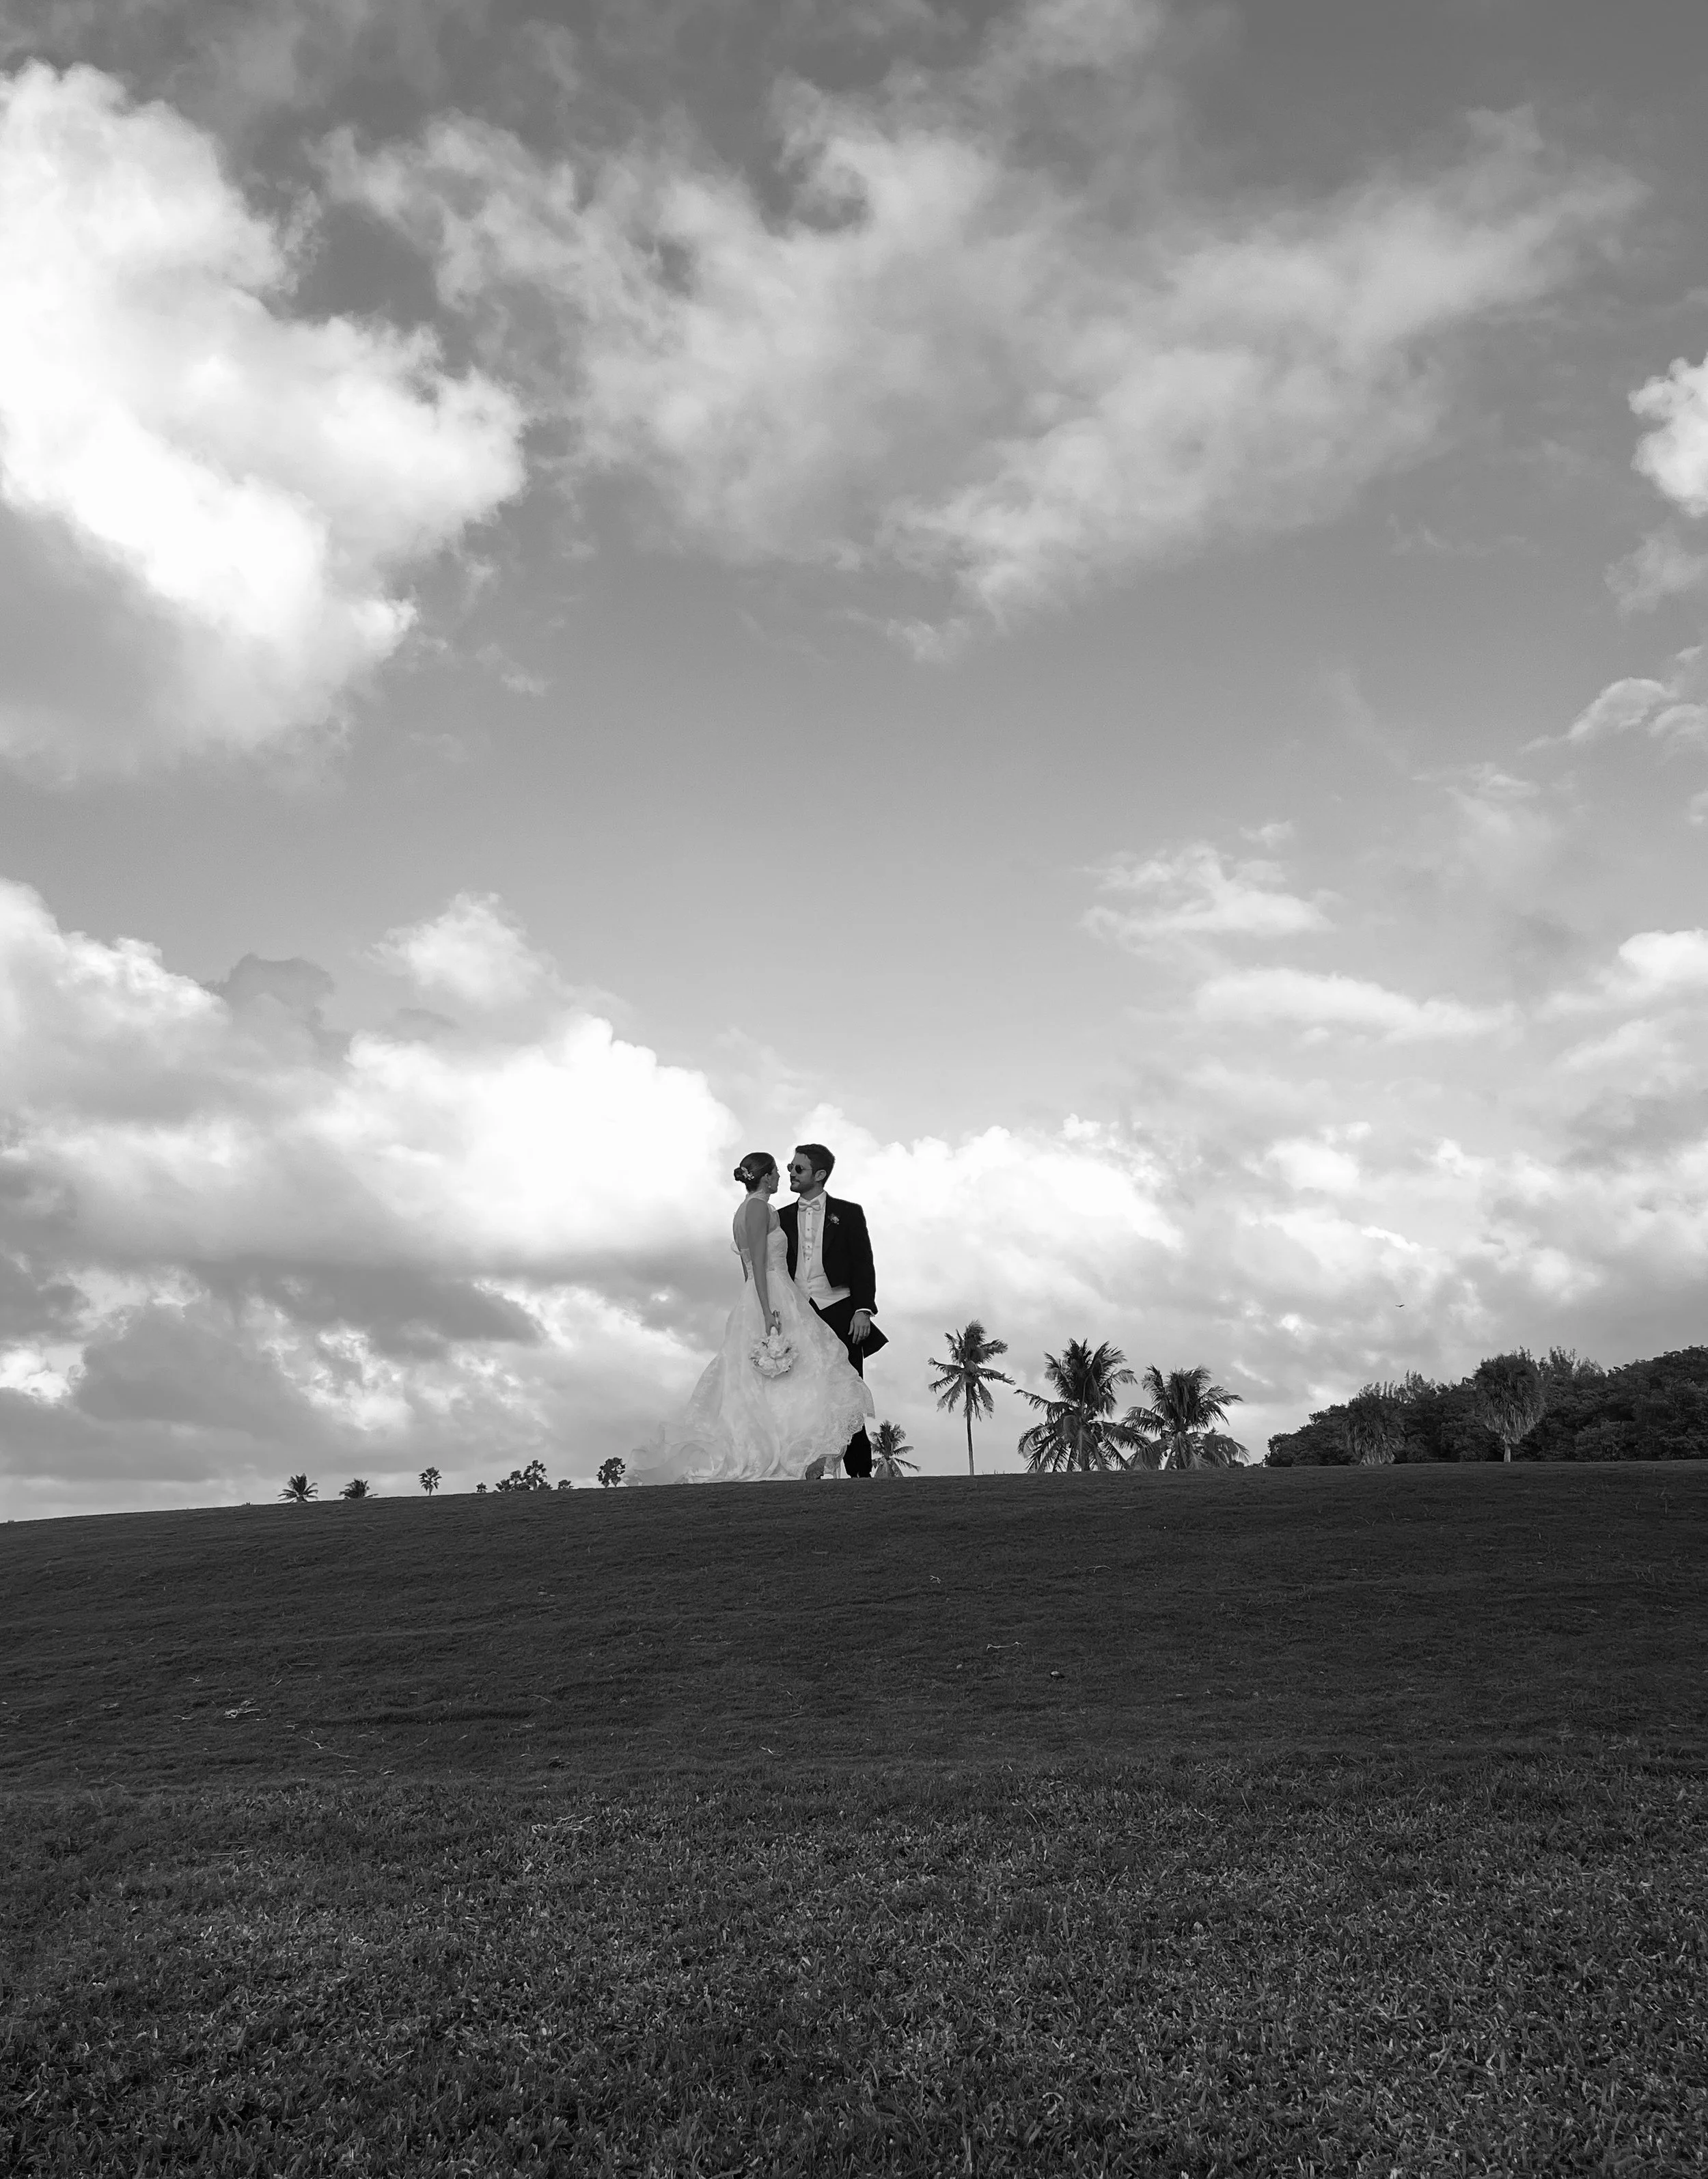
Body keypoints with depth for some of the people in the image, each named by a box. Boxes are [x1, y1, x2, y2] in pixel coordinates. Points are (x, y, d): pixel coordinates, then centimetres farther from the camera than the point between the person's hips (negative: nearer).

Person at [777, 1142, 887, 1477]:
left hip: (839, 1314, -2)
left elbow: (863, 1264, 4)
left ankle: (860, 1473, 0)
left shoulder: (848, 1213, 9)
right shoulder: (782, 1218, 16)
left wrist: (863, 1309, -9)